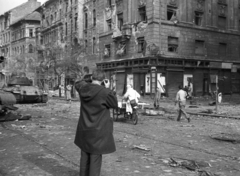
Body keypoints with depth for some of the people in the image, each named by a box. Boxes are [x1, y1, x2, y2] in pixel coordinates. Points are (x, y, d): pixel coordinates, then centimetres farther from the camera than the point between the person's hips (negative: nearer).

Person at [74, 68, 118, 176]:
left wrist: (89, 79, 20)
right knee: (95, 159, 4)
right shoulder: (104, 92, -21)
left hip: (84, 130, 6)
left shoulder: (83, 89, -4)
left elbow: (78, 83, 21)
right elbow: (115, 104, -5)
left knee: (84, 158, 18)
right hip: (98, 132, -5)